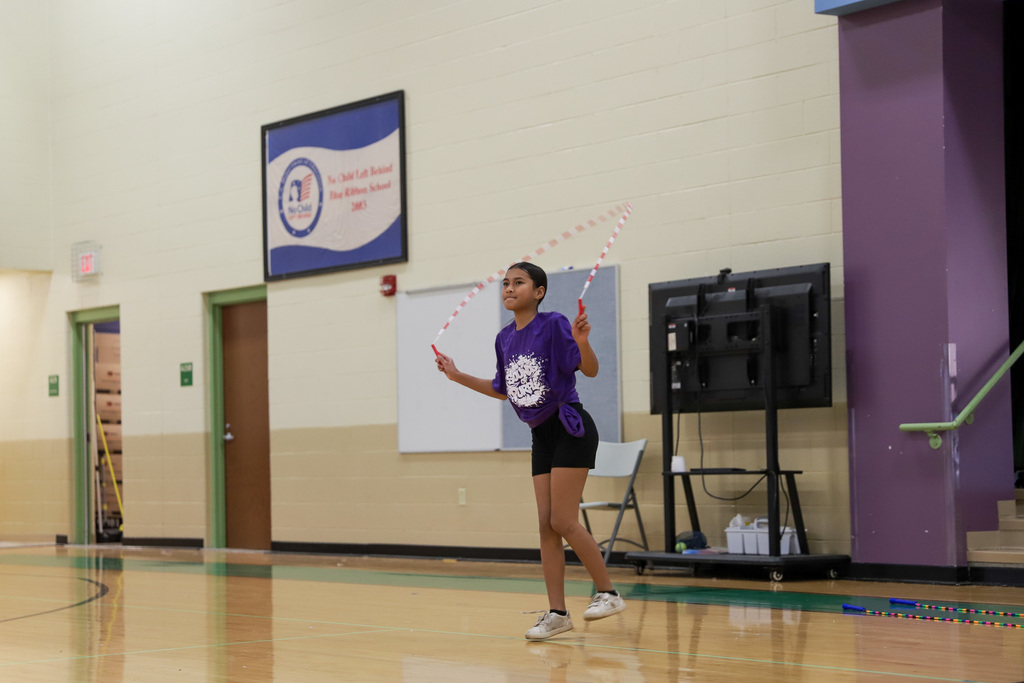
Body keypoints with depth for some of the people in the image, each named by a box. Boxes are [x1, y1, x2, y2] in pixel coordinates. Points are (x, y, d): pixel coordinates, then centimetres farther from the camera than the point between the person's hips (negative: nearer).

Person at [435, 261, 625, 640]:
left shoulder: (553, 325, -13)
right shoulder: (505, 338, 8)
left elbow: (591, 370, -18)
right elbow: (503, 390, 21)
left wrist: (582, 342, -37)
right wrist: (458, 376, 16)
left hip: (570, 430, -7)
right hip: (542, 437, 7)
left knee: (563, 522, -10)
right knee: (546, 525, 4)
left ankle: (608, 593, 5)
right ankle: (557, 613, 9)